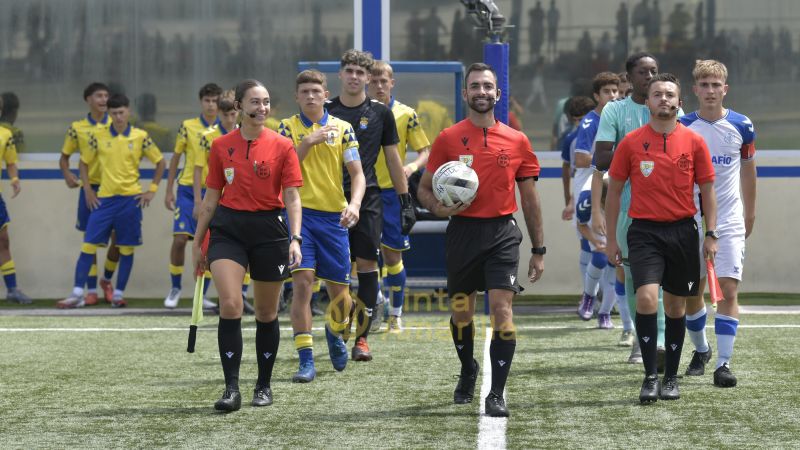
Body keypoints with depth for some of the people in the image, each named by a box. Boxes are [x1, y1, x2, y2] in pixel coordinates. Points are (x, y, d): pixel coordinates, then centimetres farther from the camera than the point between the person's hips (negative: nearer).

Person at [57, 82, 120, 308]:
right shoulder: (77, 128, 2)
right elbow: (64, 156, 10)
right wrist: (67, 175, -9)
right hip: (90, 188, 0)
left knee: (118, 239, 0)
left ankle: (106, 279, 25)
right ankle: (91, 291, 8)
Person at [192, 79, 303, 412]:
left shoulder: (282, 147, -1)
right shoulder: (221, 146, 4)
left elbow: (292, 198, -3)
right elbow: (211, 197, 11)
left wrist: (295, 239, -16)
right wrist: (197, 242, 12)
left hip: (269, 229, 0)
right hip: (228, 228, 0)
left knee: (267, 312, 8)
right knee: (230, 305, -15)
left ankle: (264, 386, 24)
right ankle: (231, 389, -13)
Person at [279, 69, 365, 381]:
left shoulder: (342, 128, 7)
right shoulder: (288, 127, 5)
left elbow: (357, 173, 4)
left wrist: (354, 204, -14)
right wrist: (309, 142, -17)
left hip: (334, 216, 2)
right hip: (300, 214, -2)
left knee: (340, 292, 5)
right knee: (302, 283, -14)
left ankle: (334, 332, 39)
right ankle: (306, 361, -10)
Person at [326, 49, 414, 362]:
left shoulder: (380, 113, 5)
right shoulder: (326, 111, 6)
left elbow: (392, 158, 10)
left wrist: (406, 201, 7)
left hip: (368, 198, 0)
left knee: (367, 265, -4)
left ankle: (362, 337, 1)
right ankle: (339, 332, 10)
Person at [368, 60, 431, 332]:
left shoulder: (406, 114, 1)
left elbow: (425, 152, 2)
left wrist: (413, 166, -19)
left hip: (392, 191, -1)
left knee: (392, 255, 3)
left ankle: (395, 315, 13)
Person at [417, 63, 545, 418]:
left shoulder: (517, 141, 5)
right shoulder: (448, 139, 2)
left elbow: (529, 198, 10)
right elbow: (424, 188, 8)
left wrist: (538, 249, 9)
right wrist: (439, 208, -15)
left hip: (502, 233, -1)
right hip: (462, 232, 1)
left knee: (502, 310, -12)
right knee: (461, 312, 11)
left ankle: (496, 394, -8)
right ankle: (468, 371, 39)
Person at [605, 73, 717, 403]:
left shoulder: (694, 142, 3)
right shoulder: (631, 142, 1)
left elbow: (707, 190, 8)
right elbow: (614, 191, 7)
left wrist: (710, 234, 0)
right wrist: (611, 239, 5)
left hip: (683, 231, 1)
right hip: (644, 231, -1)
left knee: (676, 306, 8)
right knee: (646, 298, -18)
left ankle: (671, 377, 21)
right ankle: (650, 376, -8)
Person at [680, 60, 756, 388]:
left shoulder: (741, 126, -1)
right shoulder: (682, 127, -3)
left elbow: (748, 172, 12)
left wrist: (750, 214, 17)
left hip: (729, 222, -1)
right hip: (690, 222, 1)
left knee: (728, 289, -11)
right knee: (692, 293, 7)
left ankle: (723, 363, -10)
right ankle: (701, 350, 30)